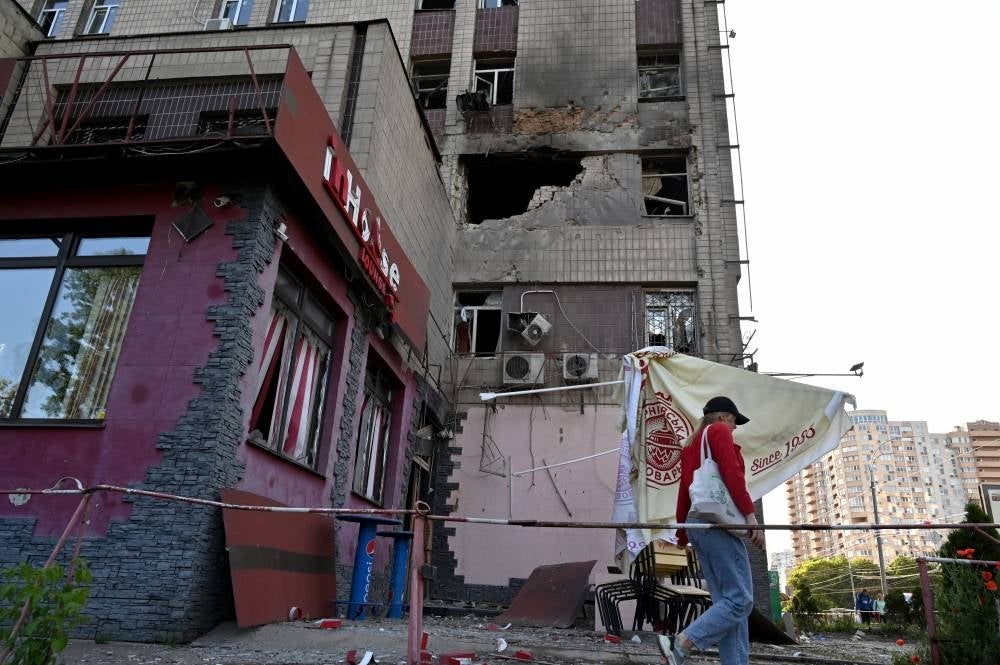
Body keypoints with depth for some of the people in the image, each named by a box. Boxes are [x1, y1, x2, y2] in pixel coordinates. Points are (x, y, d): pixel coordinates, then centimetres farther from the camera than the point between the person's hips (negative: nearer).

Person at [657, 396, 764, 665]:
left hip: (696, 524, 9)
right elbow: (731, 473, -14)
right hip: (717, 522, -9)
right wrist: (750, 514, -18)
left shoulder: (690, 445, 25)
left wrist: (682, 533, 25)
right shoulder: (719, 431, 1)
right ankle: (682, 643, -21)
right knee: (740, 599, -10)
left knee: (726, 600, 6)